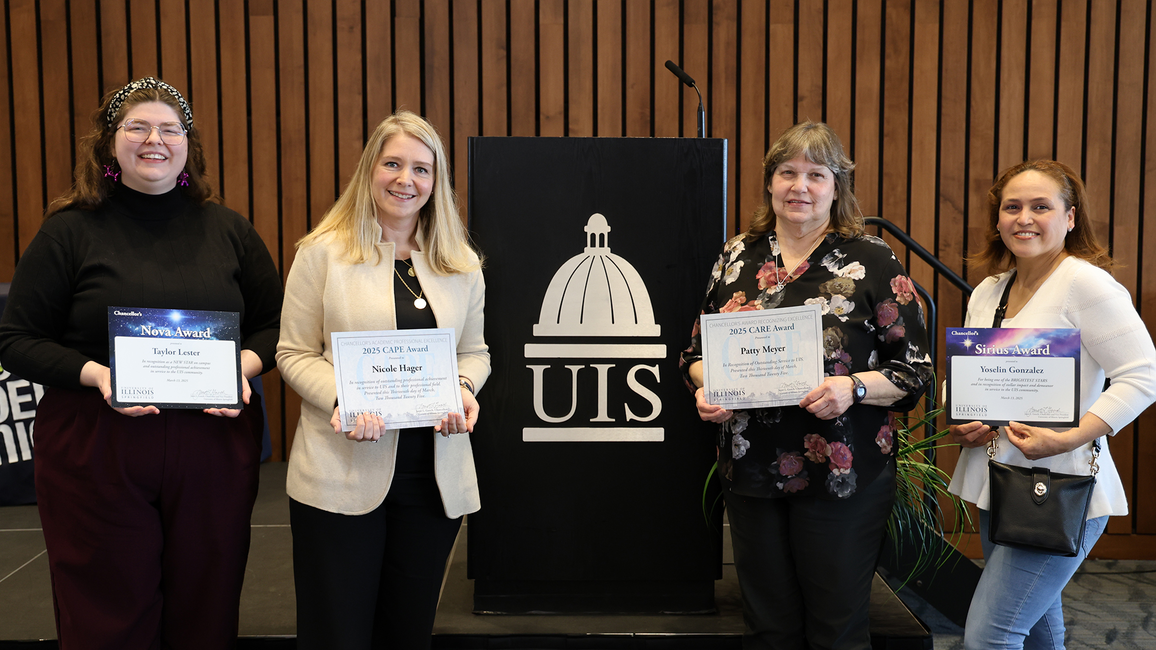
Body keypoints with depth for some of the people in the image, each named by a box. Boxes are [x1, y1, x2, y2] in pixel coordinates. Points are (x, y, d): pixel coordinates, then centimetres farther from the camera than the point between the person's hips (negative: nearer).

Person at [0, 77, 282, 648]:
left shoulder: (229, 231, 8)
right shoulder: (70, 232, 1)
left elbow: (275, 325, 13)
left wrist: (247, 364, -9)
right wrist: (96, 374, -16)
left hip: (213, 447, 2)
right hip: (95, 453, -2)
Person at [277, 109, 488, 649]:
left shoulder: (462, 264, 9)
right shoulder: (323, 252, -1)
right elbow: (294, 354, -2)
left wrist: (464, 389, -8)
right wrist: (344, 399, -20)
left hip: (435, 477, 3)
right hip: (342, 472, -3)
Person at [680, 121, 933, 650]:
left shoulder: (874, 261, -2)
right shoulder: (737, 257, 8)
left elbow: (914, 369, -3)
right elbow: (699, 350, 15)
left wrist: (853, 388, -20)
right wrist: (706, 389, -6)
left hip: (841, 475, -3)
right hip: (750, 472, 3)